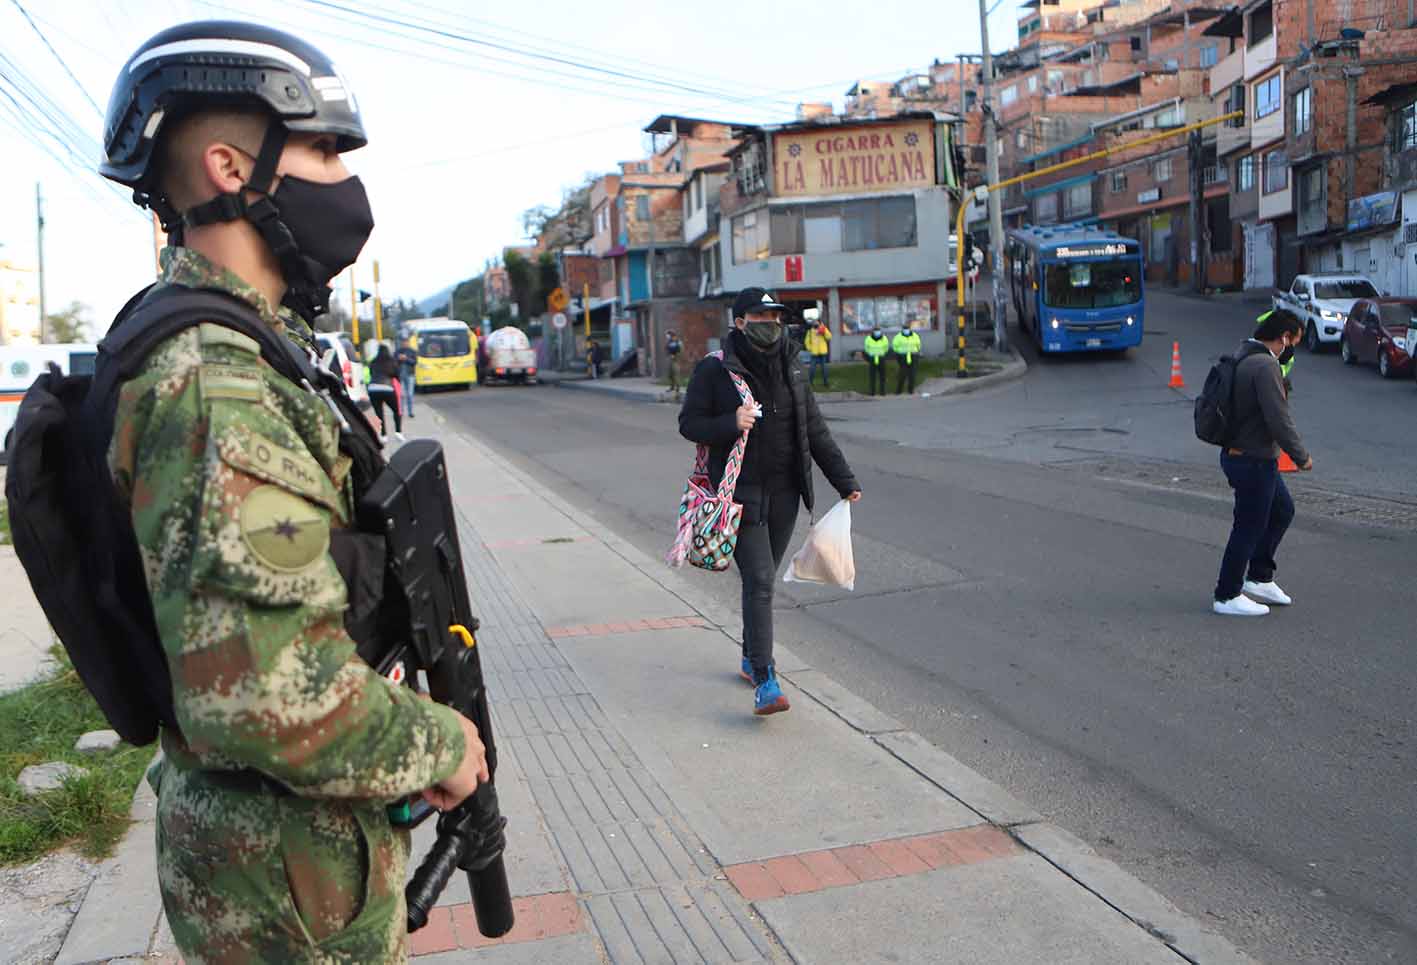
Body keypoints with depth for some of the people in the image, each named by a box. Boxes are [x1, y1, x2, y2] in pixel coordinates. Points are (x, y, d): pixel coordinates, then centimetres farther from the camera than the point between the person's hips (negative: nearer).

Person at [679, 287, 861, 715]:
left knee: (764, 578, 14)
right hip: (741, 493, -5)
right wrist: (730, 424, -23)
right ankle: (764, 680, -12)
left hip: (784, 491, 5)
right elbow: (689, 423, -3)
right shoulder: (715, 371, -6)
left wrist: (844, 480, 9)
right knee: (758, 581, -13)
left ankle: (751, 657, 33)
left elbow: (816, 431, 12)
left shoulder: (790, 369, 9)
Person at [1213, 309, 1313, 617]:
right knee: (1249, 528, 1)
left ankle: (1259, 579, 31)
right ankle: (1227, 597, 12)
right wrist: (1301, 456, -14)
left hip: (1237, 451, 10)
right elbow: (1279, 419, -25)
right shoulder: (1265, 366, -22)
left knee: (1282, 511, 23)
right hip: (1253, 460, -10)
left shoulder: (1245, 358, 10)